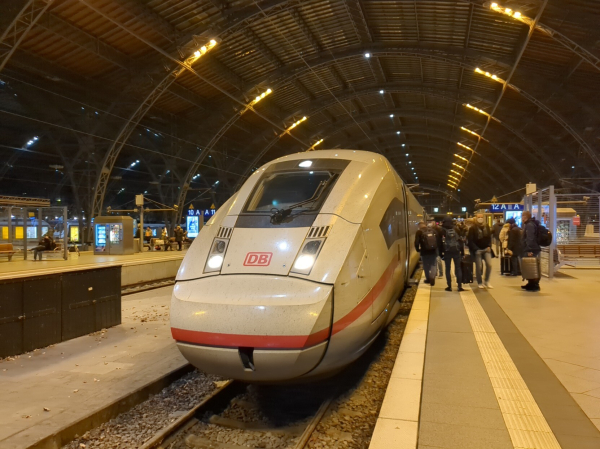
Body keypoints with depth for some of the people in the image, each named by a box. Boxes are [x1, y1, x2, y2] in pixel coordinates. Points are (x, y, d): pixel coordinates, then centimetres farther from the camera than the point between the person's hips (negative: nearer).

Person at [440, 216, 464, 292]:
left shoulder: (442, 230, -2)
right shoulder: (456, 229, 5)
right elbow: (460, 240, 4)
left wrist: (441, 252, 0)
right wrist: (462, 251, 8)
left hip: (447, 252, -2)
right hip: (456, 251, 2)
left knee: (448, 269, 6)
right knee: (458, 268, 7)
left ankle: (449, 286, 4)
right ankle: (460, 286, 2)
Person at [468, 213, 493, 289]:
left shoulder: (487, 227, 7)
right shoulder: (472, 228, -9)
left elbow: (489, 237, 11)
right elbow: (471, 241, -12)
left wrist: (489, 246, -3)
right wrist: (476, 249, -19)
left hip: (486, 249, 4)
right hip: (477, 250, -4)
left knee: (489, 265, -6)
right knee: (479, 267, -2)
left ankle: (487, 281, 10)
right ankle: (480, 282, 14)